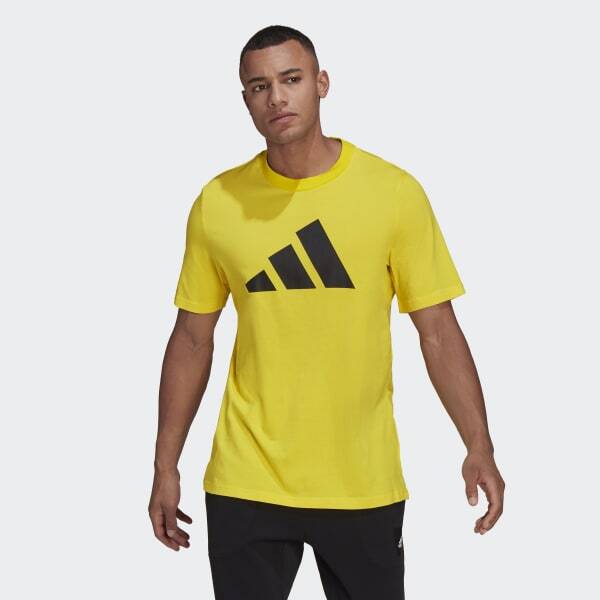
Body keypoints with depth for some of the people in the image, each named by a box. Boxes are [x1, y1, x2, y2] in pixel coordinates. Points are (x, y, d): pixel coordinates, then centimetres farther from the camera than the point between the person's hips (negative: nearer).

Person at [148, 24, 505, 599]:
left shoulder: (394, 191, -5)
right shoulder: (217, 203, -1)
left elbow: (438, 332, -3)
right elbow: (192, 340, 6)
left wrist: (479, 447, -11)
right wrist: (165, 468, 6)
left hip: (364, 484, -1)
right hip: (245, 485, 1)